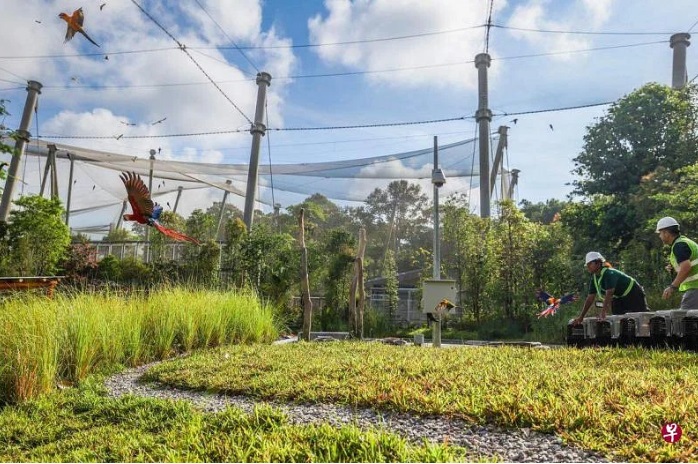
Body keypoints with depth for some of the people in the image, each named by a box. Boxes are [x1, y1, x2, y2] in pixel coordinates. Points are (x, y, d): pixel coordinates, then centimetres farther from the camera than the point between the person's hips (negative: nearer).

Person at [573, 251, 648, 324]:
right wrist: (581, 317, -6)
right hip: (620, 298, 8)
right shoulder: (594, 278, -2)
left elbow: (609, 293, -38)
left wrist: (603, 312, -46)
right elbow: (590, 298, -2)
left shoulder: (609, 273, -27)